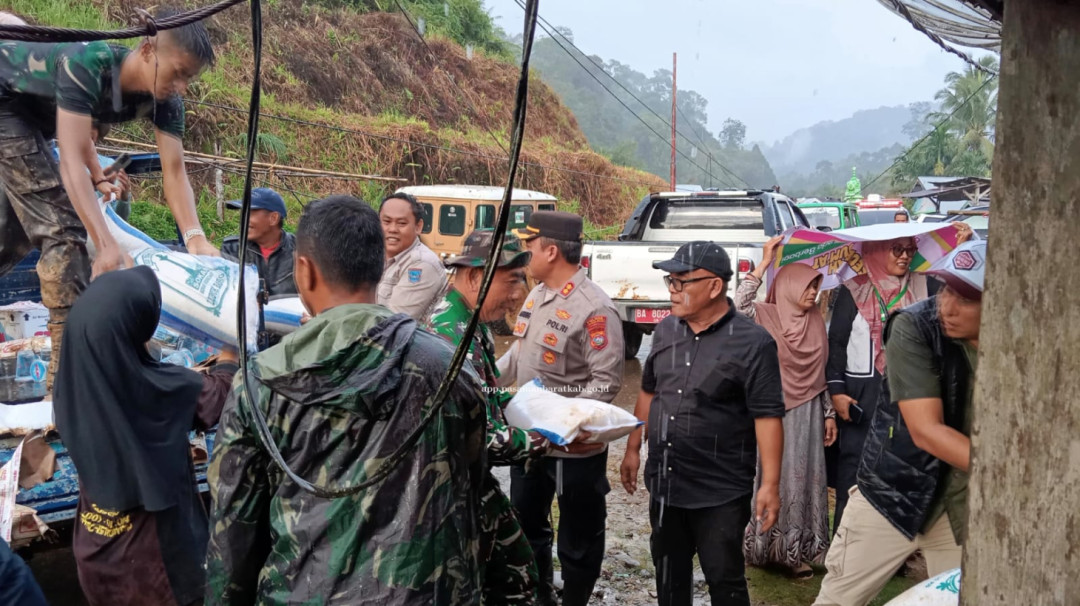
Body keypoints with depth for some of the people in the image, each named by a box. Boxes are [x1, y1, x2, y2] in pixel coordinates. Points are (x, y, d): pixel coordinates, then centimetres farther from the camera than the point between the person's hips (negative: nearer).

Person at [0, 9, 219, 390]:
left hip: (33, 117, 8)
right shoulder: (87, 63, -37)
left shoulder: (164, 100, -17)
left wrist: (195, 237, -37)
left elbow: (174, 172, -21)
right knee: (61, 224, -18)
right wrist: (106, 245, -52)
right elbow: (72, 159, -43)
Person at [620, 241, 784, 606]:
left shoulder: (752, 342, -15)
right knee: (669, 572, 19)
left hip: (720, 492, -6)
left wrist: (770, 484, -18)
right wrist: (633, 449, 14)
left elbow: (768, 415, -15)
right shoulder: (666, 330, 4)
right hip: (664, 483, 6)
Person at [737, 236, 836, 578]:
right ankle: (764, 546, 13)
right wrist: (764, 263, -24)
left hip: (806, 413, 5)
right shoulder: (764, 316, -7)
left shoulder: (816, 321, 9)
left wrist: (829, 412, 12)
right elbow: (738, 306, -29)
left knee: (802, 477, 8)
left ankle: (797, 549, 19)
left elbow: (820, 372, 13)